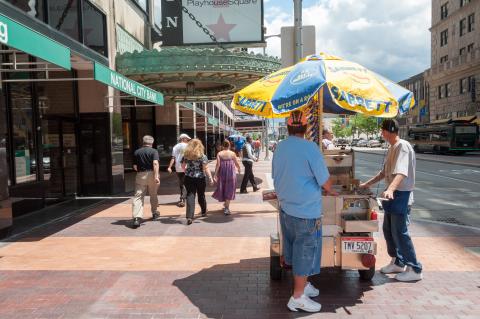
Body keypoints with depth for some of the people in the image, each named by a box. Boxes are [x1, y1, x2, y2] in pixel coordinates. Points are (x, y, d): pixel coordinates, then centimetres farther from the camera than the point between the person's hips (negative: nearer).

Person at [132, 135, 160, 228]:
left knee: (138, 196, -5)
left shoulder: (136, 152, 8)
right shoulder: (153, 151, -2)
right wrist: (156, 176, -23)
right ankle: (154, 213, 35)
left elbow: (135, 167, 9)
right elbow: (155, 163, -17)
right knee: (153, 195, 18)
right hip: (151, 174, -1)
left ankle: (137, 217, -19)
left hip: (140, 175, 1)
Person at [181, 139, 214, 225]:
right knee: (201, 195, 17)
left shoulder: (186, 155, 2)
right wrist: (210, 178, -12)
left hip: (188, 178, 1)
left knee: (190, 196, -1)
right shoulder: (202, 156, -7)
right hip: (200, 178, -1)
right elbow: (205, 168, -13)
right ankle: (204, 212, 37)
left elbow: (183, 166, 14)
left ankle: (189, 217, -13)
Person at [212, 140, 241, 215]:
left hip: (222, 173, 2)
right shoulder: (233, 154, -4)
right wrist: (238, 169, 21)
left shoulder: (219, 154, -4)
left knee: (223, 188, 19)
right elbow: (237, 164, 0)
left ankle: (226, 204, 34)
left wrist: (215, 174, -8)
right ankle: (227, 208, -1)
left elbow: (218, 164, -11)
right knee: (229, 190, 3)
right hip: (231, 174, -1)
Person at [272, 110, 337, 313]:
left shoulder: (280, 147, 3)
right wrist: (331, 191, 8)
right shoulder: (310, 148, -17)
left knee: (295, 249, 19)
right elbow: (324, 181, -13)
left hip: (285, 207, 7)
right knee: (305, 252, 5)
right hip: (306, 210, -7)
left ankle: (303, 284, 35)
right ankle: (298, 297, 14)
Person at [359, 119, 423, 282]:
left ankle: (415, 270, 9)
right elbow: (385, 172, 23)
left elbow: (401, 172, -33)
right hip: (392, 195, 10)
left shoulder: (403, 146, -18)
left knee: (400, 232, -4)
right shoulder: (392, 147, 13)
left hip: (401, 195, -10)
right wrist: (368, 183, 26)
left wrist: (390, 189, -47)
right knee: (388, 230, 16)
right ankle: (397, 262, 31)